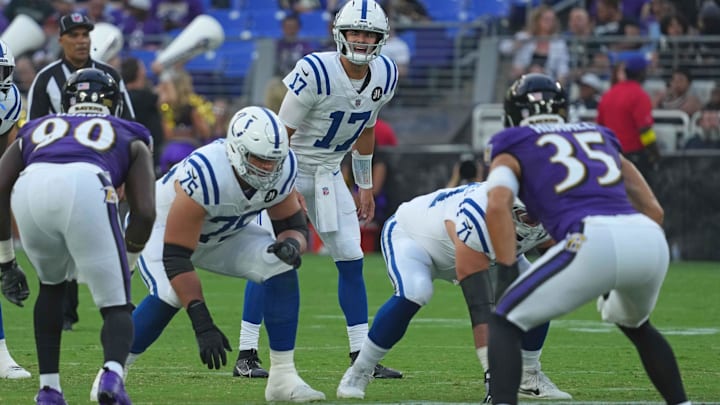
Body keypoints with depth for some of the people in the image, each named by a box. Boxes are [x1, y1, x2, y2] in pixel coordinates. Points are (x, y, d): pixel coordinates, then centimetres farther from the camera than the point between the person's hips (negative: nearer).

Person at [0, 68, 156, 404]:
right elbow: (144, 211, 21)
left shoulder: (35, 130, 39)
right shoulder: (131, 138, 35)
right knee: (116, 306, 10)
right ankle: (113, 373, -20)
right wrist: (127, 265, 34)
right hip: (86, 185, -2)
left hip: (30, 187, 2)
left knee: (52, 285, 31)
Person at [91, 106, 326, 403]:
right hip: (164, 228, -5)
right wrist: (203, 326, -41)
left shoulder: (281, 170, -23)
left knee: (282, 269, -16)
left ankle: (283, 376, -8)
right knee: (169, 295, -32)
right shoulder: (204, 177, -40)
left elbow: (294, 226, -8)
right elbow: (175, 258, -38)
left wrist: (291, 244, -35)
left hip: (224, 234, 5)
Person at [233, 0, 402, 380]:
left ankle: (362, 356, 7)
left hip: (328, 174, 6)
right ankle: (246, 354, -8)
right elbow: (282, 131, -20)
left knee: (351, 260, 2)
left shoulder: (384, 75, -4)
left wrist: (365, 186, 14)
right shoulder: (316, 72, -26)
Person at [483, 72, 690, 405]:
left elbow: (497, 206, -2)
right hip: (650, 240, 5)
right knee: (634, 324, 36)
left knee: (505, 323, 9)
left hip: (594, 240, -5)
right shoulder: (601, 137, 34)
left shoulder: (512, 149, 20)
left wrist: (508, 272, 2)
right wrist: (621, 280, 37)